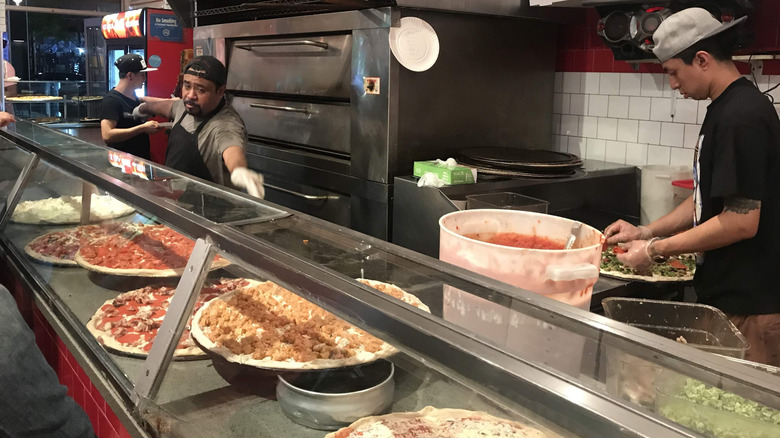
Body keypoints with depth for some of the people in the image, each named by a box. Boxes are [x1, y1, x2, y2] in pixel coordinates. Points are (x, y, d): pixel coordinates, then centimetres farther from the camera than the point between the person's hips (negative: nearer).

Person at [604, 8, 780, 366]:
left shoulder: (740, 118, -20)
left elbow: (741, 221, -23)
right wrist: (646, 232, 10)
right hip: (724, 293, 9)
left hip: (747, 307, -9)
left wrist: (655, 249, -15)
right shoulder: (726, 109, 12)